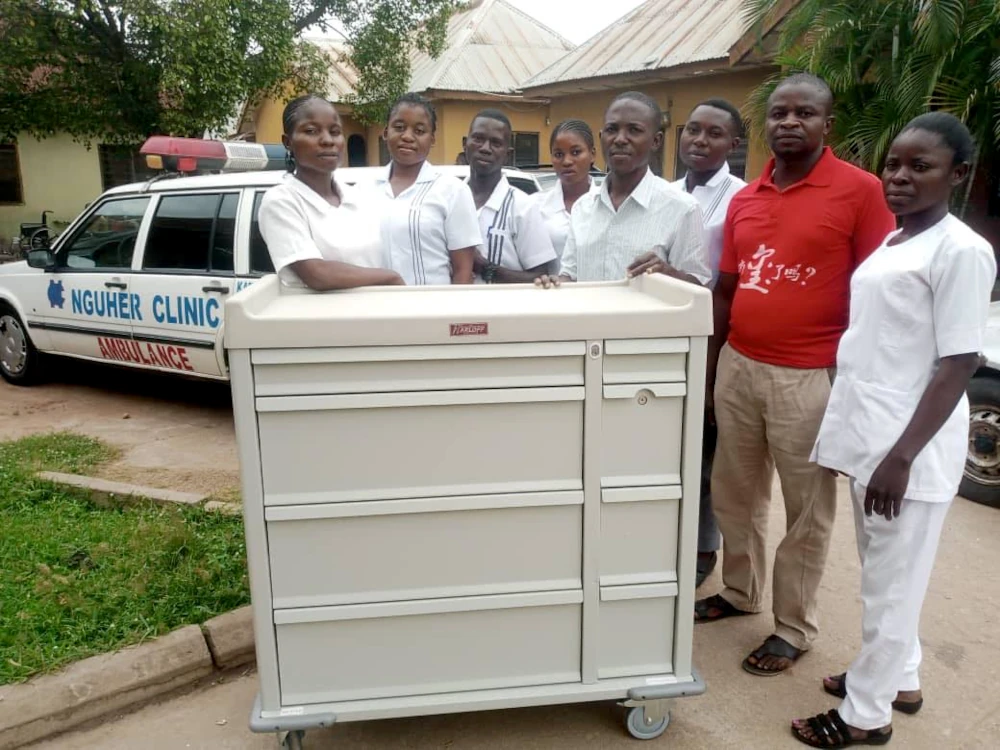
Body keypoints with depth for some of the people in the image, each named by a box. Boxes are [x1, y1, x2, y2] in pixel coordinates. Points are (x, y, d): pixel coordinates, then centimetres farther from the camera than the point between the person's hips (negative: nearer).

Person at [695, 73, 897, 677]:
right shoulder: (744, 199, 9)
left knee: (807, 509, 10)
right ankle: (741, 592, 40)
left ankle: (795, 627, 28)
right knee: (735, 494, 18)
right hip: (738, 367, 6)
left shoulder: (861, 190, -7)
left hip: (810, 377, -5)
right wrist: (711, 365, 13)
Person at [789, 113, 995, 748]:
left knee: (892, 581, 6)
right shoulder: (892, 242, 12)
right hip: (870, 433, 8)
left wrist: (901, 456, -20)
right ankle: (897, 678, 39)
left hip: (909, 446, -8)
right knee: (884, 574, 20)